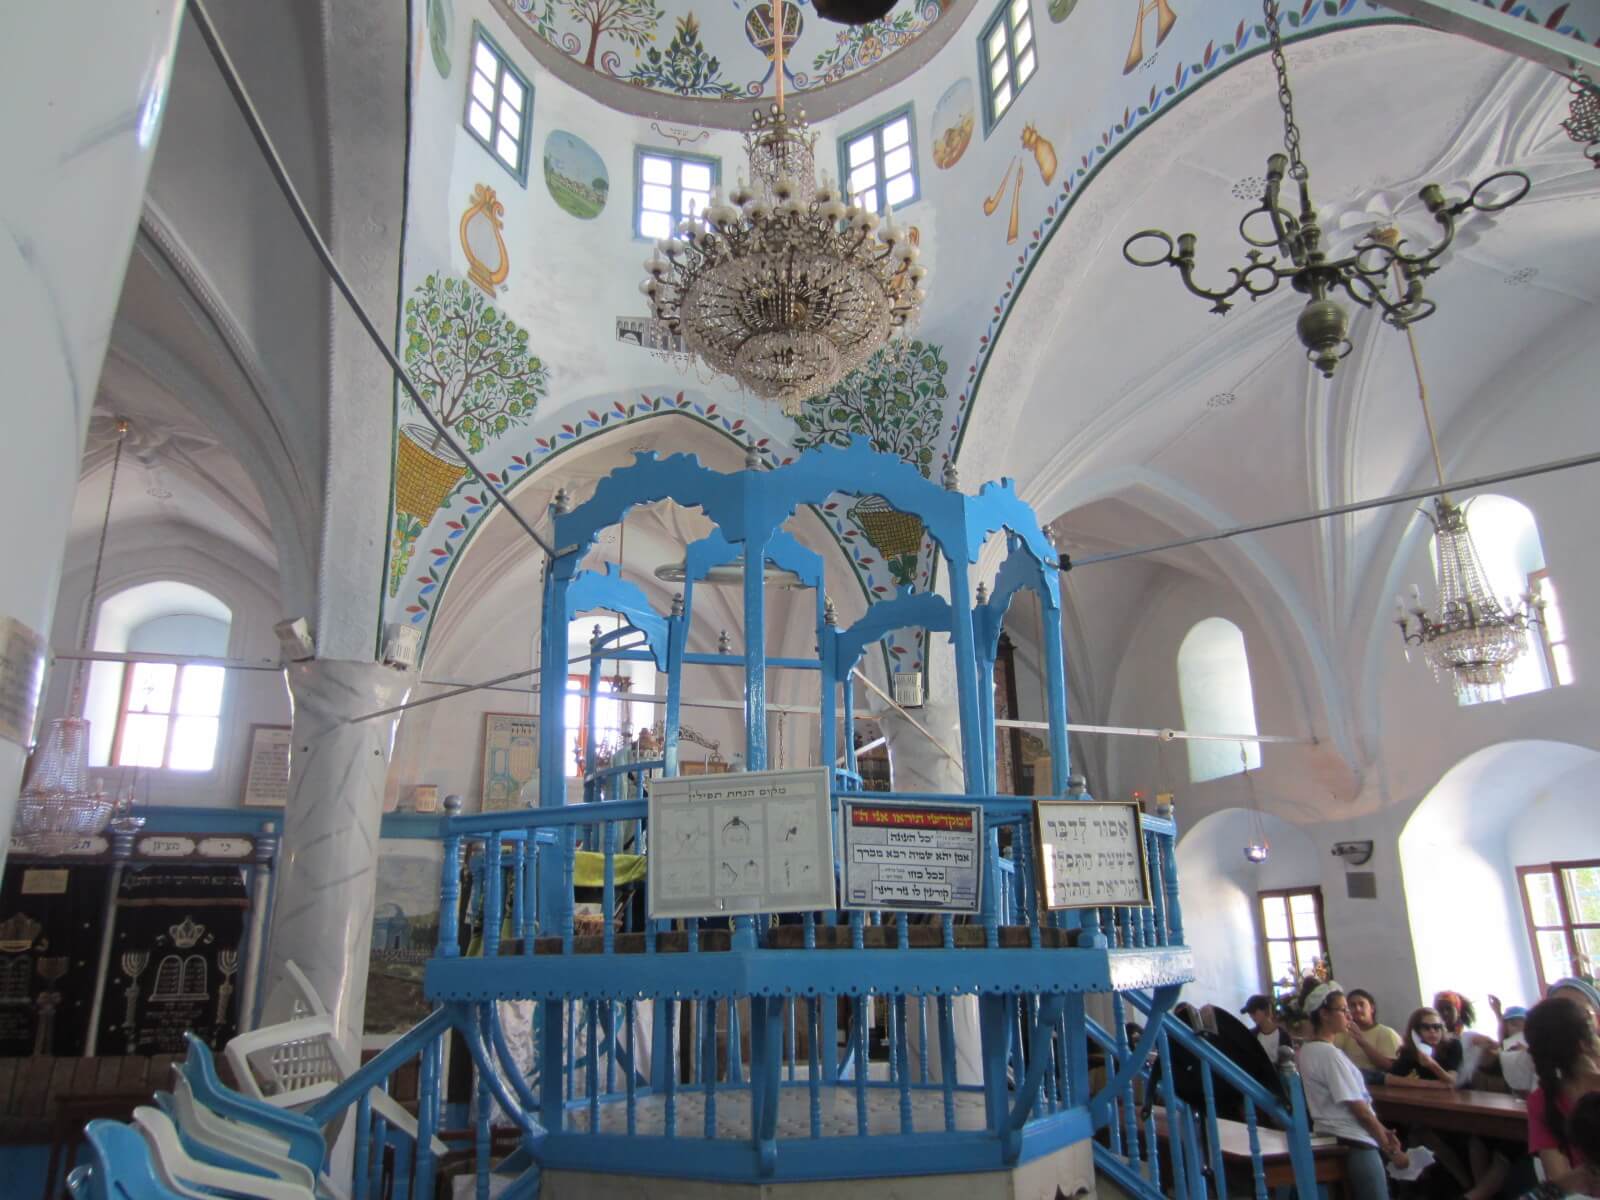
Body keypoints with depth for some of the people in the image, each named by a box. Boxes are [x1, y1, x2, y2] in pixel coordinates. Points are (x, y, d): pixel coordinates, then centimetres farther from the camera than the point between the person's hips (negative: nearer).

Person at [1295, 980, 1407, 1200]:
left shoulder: (1305, 1050, 10)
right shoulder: (1328, 1053, -19)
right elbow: (1358, 1108, -16)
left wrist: (1381, 1129, 8)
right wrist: (1391, 1150, -6)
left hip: (1333, 1138, 9)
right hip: (1353, 1142, -9)